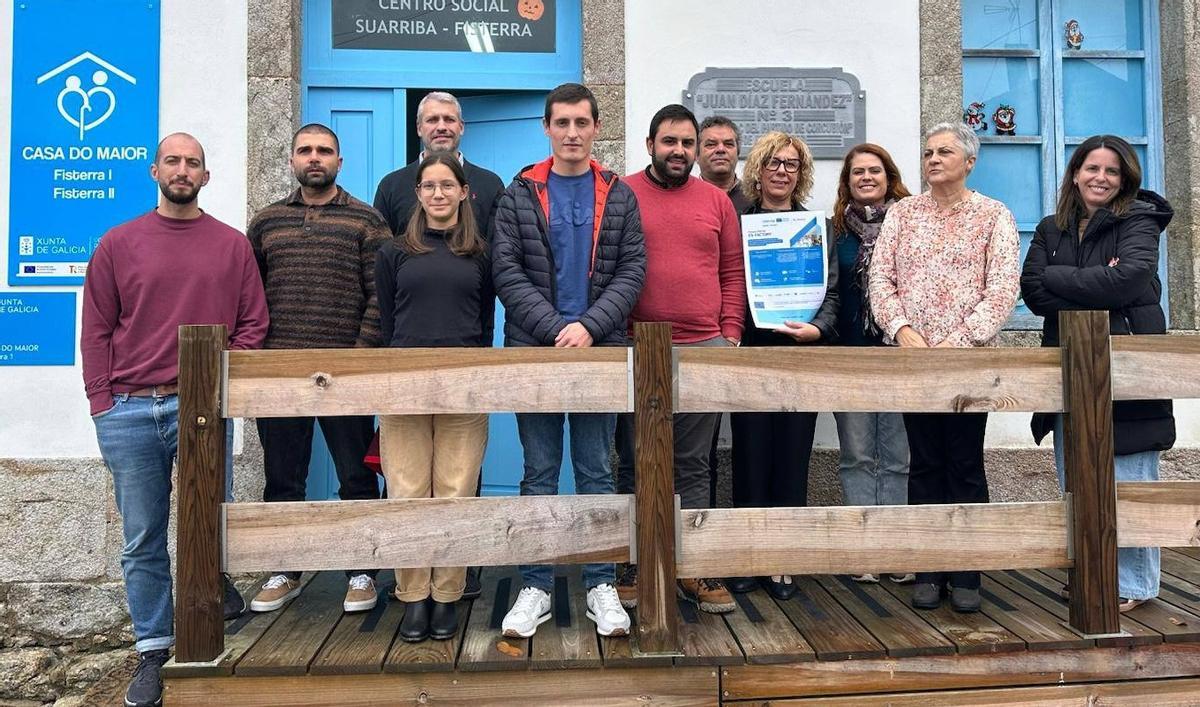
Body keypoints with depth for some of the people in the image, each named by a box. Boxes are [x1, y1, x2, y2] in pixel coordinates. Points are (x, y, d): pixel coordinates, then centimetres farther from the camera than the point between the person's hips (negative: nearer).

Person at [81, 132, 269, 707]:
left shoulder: (232, 244, 7)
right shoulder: (118, 243, 7)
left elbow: (253, 323, 6)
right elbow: (96, 331, 6)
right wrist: (102, 406, -2)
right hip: (127, 412, 1)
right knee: (142, 541, 8)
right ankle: (153, 651, 21)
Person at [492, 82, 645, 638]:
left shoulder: (619, 196, 8)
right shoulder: (519, 195, 5)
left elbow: (632, 271, 0)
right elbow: (506, 272, -3)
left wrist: (590, 326, -14)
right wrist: (555, 329, -13)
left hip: (600, 349, 1)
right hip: (534, 349, 0)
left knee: (596, 471, 8)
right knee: (540, 472, 7)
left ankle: (601, 586, 19)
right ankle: (536, 586, 18)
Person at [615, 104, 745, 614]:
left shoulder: (716, 201, 13)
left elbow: (733, 273, 13)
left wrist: (731, 333, 4)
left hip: (705, 348, 2)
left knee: (693, 467, 8)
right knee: (635, 464, 6)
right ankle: (634, 565, 18)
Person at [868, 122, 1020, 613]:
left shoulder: (994, 216, 5)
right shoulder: (902, 213, 11)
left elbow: (1003, 290, -5)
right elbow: (880, 277, 3)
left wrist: (959, 339, -15)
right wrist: (902, 329, -12)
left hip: (970, 356, -2)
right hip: (911, 355, 2)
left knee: (966, 466, 3)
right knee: (924, 464, 6)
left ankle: (965, 574, 14)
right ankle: (927, 571, 15)